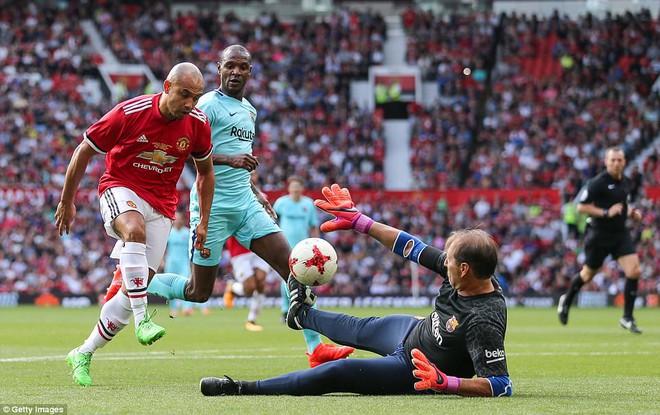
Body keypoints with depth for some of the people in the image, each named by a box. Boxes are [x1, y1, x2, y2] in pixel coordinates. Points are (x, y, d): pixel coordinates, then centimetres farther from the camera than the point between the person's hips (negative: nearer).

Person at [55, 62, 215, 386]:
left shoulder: (198, 124, -7)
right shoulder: (130, 113, -18)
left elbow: (205, 171, 12)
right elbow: (83, 152, -5)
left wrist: (203, 222, 9)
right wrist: (66, 202, 2)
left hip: (161, 204, 4)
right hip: (120, 188, -4)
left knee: (136, 288, -3)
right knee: (135, 230, -40)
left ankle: (83, 354, 12)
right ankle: (142, 320, -42)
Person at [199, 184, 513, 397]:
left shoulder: (484, 322, -40)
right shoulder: (460, 270, -17)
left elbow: (501, 386, -43)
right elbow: (413, 248, -6)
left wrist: (446, 383, -55)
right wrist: (358, 221, -1)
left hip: (414, 373, -8)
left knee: (337, 373, -12)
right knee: (359, 329, 31)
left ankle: (244, 389, 3)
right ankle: (303, 313, 65)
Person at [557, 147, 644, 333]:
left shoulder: (625, 182, 7)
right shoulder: (598, 182, -15)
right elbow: (581, 206, -16)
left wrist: (632, 211, 5)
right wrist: (606, 213, -24)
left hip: (620, 233, 5)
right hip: (599, 234, -5)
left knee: (634, 271, -11)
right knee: (588, 274, 11)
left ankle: (627, 318, -2)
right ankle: (566, 301, 41)